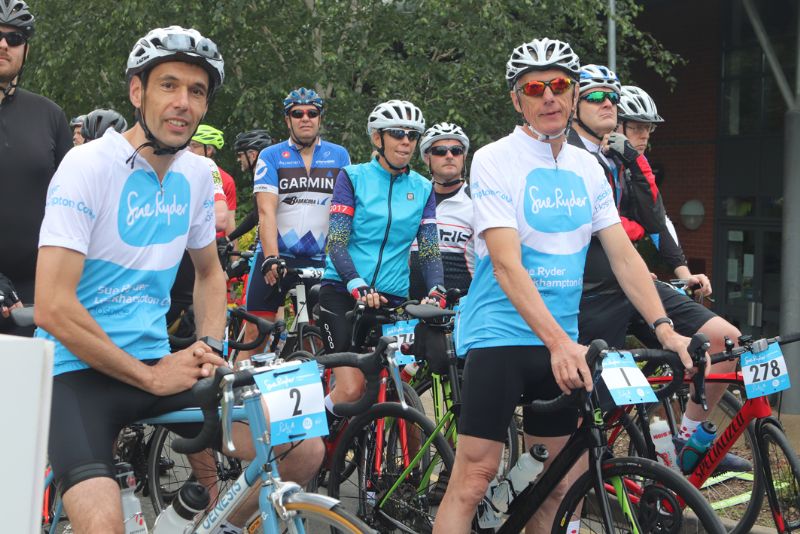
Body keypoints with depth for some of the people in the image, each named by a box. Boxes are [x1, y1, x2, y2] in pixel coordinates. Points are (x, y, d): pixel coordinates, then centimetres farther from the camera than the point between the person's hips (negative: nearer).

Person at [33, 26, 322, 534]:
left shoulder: (197, 175, 5)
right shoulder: (89, 166, -14)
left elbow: (209, 272, 23)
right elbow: (53, 308, -20)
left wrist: (208, 346, 4)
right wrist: (150, 378, -15)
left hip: (158, 364, 6)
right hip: (79, 369, -6)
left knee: (304, 450, -7)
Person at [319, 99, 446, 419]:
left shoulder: (422, 189, 9)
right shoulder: (353, 177, 0)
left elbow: (429, 249, 4)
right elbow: (336, 242, -9)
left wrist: (436, 290, -16)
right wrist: (358, 286, -25)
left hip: (392, 299, 3)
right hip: (343, 293, -3)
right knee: (351, 390, -16)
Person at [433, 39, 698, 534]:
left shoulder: (587, 168, 9)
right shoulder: (494, 161, -9)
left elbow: (624, 255, 6)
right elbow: (506, 264, -19)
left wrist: (665, 328, -8)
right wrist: (558, 341, -30)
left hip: (563, 341, 6)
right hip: (499, 332, -6)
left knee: (563, 481, 6)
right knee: (474, 478, -10)